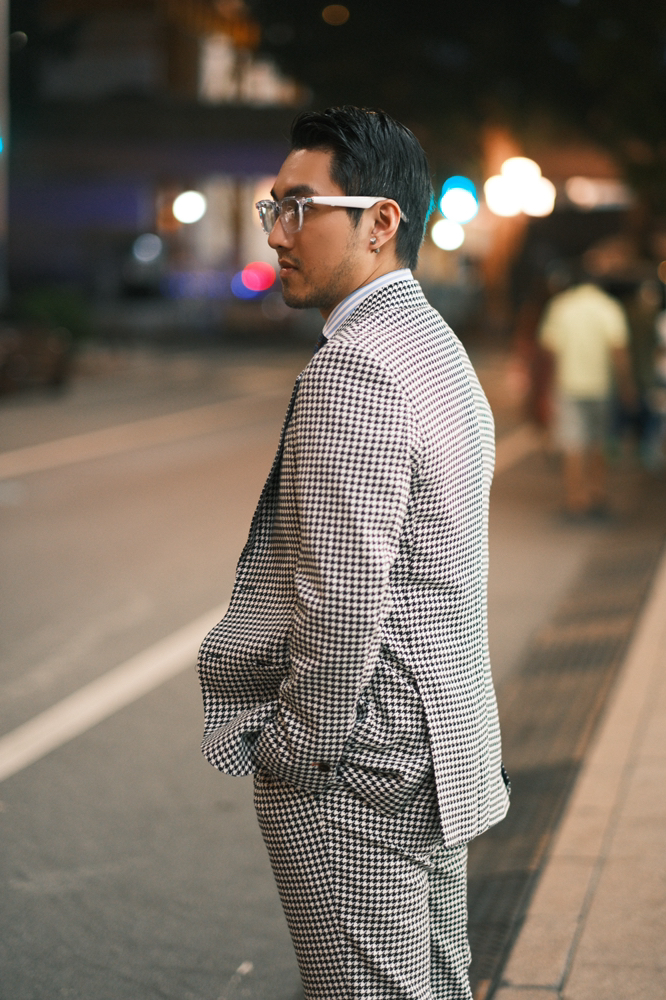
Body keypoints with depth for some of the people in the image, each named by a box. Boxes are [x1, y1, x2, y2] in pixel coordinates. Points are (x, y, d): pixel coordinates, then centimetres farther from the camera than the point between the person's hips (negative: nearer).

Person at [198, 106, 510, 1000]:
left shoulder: (351, 369, -19)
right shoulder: (438, 348, 13)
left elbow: (343, 597, -23)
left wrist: (298, 751, -11)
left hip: (354, 763, -10)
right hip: (442, 750, 10)